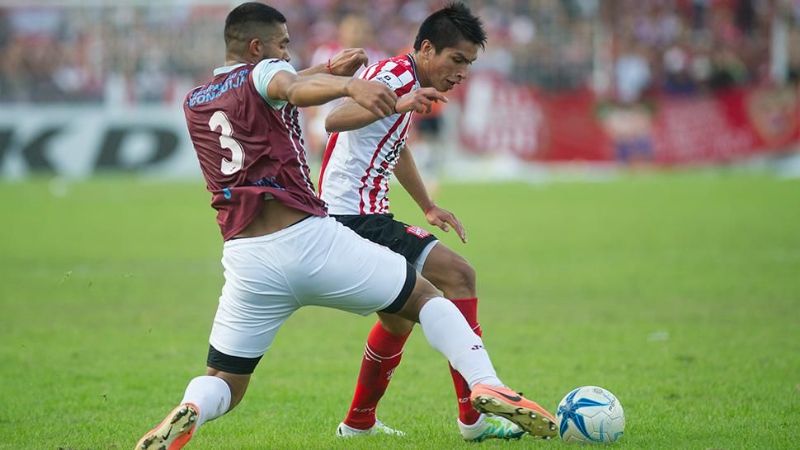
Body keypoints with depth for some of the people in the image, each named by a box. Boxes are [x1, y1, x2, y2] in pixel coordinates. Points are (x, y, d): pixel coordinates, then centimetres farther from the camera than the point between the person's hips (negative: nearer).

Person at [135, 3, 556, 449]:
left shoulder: (194, 103, 20)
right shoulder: (261, 72, 2)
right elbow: (295, 89, -24)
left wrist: (328, 70, 36)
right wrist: (349, 85, -44)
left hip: (246, 261, 4)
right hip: (309, 239, -4)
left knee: (224, 385, 14)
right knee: (426, 297, 12)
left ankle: (189, 413, -21)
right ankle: (487, 385, -10)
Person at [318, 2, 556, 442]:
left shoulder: (408, 81, 18)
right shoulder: (393, 75, -14)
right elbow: (336, 119, -32)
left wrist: (428, 207, 40)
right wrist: (396, 105, -48)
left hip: (356, 217, 11)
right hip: (355, 218, -11)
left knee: (400, 315, 25)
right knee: (456, 274, -17)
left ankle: (358, 422, 39)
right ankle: (474, 417, -18)